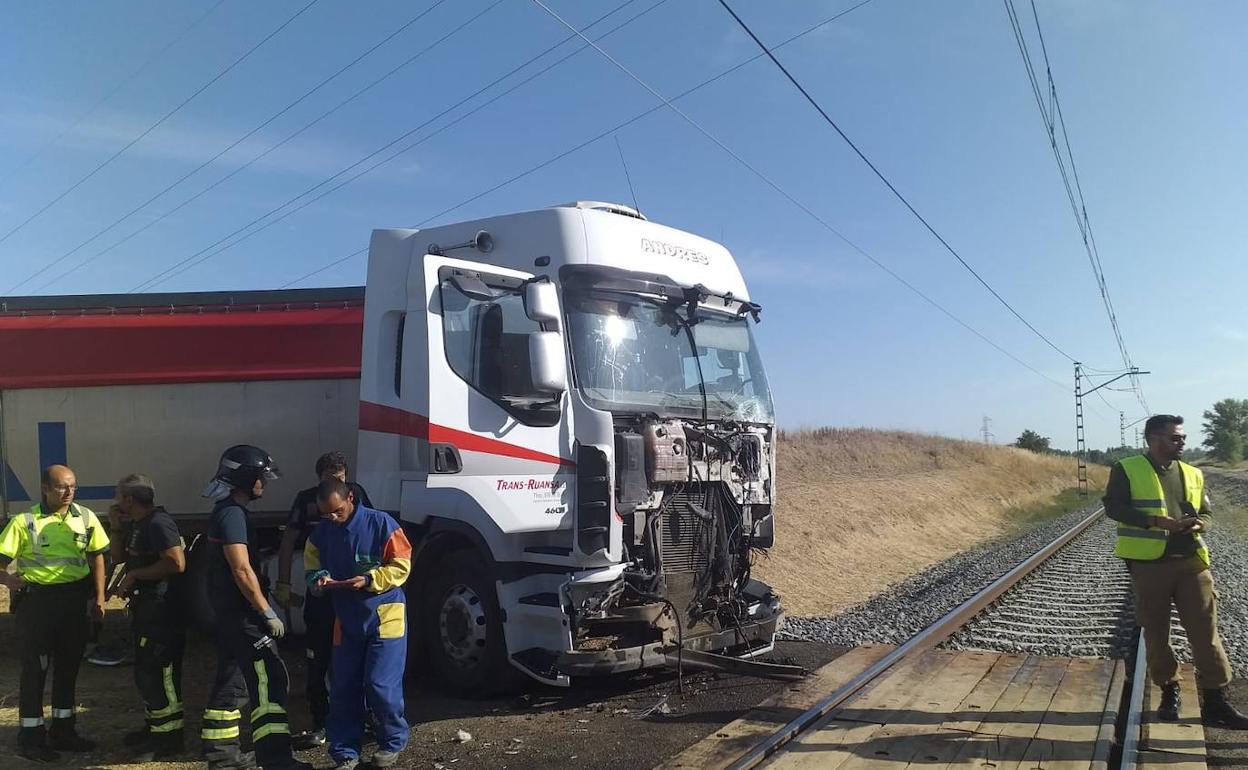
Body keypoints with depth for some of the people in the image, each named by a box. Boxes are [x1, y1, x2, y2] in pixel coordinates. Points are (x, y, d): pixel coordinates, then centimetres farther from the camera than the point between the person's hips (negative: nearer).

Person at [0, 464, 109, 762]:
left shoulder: (86, 517, 4)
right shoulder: (24, 522, -7)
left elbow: (96, 557, 11)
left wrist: (99, 598, 7)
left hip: (76, 598, 4)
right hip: (37, 599, -4)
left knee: (69, 666, 14)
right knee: (34, 668, 2)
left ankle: (62, 731, 28)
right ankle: (30, 737, 16)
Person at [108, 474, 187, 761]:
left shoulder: (159, 524, -19)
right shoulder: (137, 525, 13)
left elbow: (177, 563, -28)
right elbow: (118, 557, 23)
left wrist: (135, 574, -20)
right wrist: (117, 528, 8)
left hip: (163, 613, -11)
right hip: (146, 610, 11)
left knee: (158, 675, -5)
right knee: (145, 674, 20)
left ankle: (169, 738, 4)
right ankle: (153, 727, 34)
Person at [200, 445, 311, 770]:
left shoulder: (225, 511, 15)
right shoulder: (233, 514, -18)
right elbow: (242, 570, -23)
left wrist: (261, 609, 22)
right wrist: (268, 613, -19)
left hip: (230, 611, 11)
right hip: (242, 613, -11)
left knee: (231, 680, 16)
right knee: (269, 682, -10)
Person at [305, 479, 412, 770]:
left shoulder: (381, 523, -13)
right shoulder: (321, 534, 3)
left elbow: (401, 565, -11)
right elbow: (311, 567, 13)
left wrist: (369, 580, -24)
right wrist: (320, 579, -10)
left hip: (384, 615, -5)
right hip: (346, 619, 5)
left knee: (381, 685, -5)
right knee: (343, 688, 6)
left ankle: (393, 743, 19)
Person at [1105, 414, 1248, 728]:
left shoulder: (1192, 473, 13)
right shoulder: (1127, 469, -3)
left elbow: (1206, 511, 19)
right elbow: (1114, 506, -10)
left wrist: (1198, 524, -5)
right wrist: (1156, 520, -21)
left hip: (1191, 561, 3)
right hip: (1148, 563, -3)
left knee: (1205, 630, 1)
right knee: (1155, 631, 7)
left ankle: (1215, 701, 10)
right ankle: (1169, 691, 23)